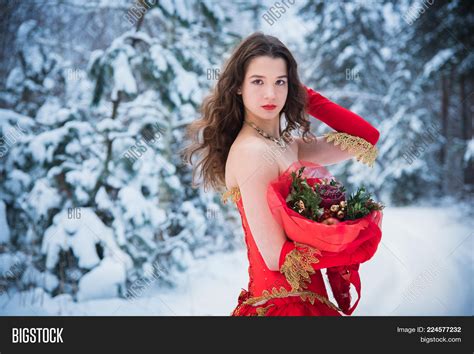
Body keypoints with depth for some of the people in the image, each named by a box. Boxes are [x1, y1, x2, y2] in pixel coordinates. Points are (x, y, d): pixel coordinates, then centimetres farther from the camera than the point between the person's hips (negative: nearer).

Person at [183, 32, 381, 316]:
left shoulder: (287, 145, 6)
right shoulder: (251, 151, -19)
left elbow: (365, 139, 6)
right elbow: (277, 257, -22)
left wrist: (307, 96, 0)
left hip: (306, 296, 8)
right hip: (284, 303, -8)